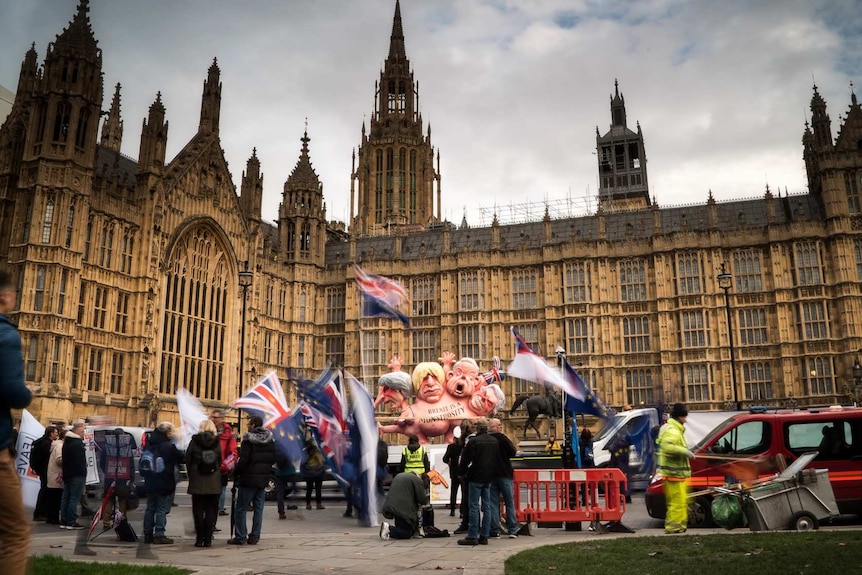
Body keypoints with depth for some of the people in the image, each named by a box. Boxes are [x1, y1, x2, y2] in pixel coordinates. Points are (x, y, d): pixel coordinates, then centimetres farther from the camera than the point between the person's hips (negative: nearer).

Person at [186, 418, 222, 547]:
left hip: (197, 482, 0)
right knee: (211, 511, 6)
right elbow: (220, 461, 0)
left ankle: (199, 539, 6)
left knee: (198, 510, 7)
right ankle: (208, 539, 4)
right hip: (214, 483, 1)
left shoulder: (194, 441, -2)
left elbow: (187, 459, 1)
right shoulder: (217, 442, -1)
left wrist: (191, 476, 12)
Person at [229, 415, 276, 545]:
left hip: (249, 479, -6)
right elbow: (273, 459, 11)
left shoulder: (248, 440, -13)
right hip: (264, 479, 6)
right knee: (258, 508, 11)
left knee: (240, 508, 3)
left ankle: (240, 537, 3)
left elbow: (243, 460, -16)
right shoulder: (270, 440, 7)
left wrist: (236, 473, -3)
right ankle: (255, 536, 13)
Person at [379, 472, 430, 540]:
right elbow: (422, 500, -7)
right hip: (402, 510, -8)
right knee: (407, 534, 0)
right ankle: (389, 529, -16)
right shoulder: (418, 480, -4)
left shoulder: (400, 476, 22)